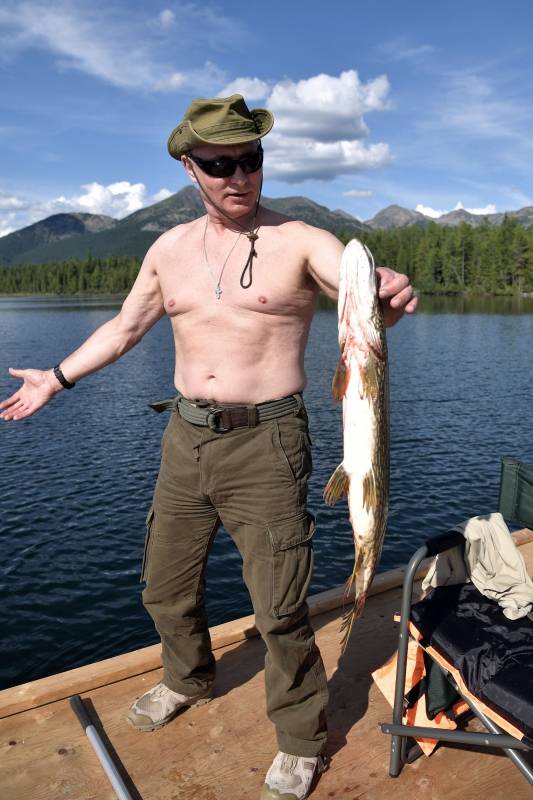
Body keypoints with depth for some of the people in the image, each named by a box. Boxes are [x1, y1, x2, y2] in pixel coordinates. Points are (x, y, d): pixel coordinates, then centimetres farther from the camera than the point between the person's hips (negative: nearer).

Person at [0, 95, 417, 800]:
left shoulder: (300, 242, -5)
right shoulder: (169, 250, 8)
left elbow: (368, 299, -18)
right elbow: (125, 328, 19)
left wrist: (390, 296, -42)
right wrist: (57, 379, 22)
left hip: (265, 444, -5)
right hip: (186, 438, 5)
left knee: (279, 611, 1)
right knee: (165, 589, 20)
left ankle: (301, 741, 30)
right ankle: (188, 680, 51)